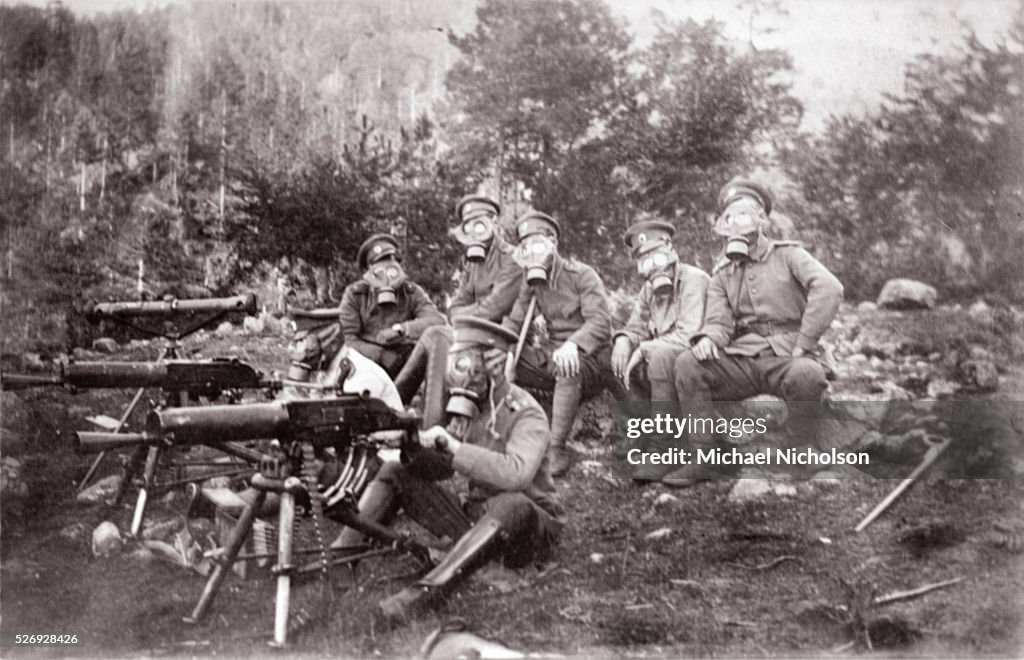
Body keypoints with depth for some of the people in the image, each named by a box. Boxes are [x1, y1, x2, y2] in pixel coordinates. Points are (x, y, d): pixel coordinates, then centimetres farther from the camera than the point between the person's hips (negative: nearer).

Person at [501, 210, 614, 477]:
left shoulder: (582, 275, -8)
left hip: (590, 359, -7)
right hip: (551, 355, 7)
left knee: (568, 367, -41)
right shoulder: (533, 284, 13)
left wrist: (573, 345, -40)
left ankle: (557, 448, -37)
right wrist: (506, 353, -17)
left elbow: (601, 323, -20)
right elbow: (513, 321, 6)